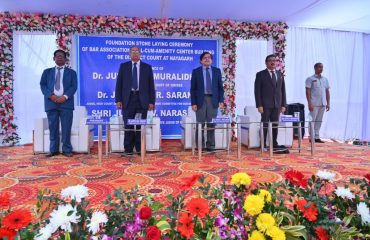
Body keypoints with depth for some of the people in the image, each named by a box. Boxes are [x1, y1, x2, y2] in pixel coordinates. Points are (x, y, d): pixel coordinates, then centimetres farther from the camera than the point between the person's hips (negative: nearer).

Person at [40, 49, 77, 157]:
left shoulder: (71, 72, 14)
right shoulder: (47, 71, 18)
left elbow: (74, 86, 2)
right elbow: (42, 85, 8)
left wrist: (65, 97, -13)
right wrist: (51, 96, -10)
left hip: (66, 102, -2)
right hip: (51, 102, 2)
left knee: (66, 127, -2)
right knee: (53, 127, 3)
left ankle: (67, 150, 4)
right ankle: (54, 149, 11)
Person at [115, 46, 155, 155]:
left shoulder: (147, 67, 9)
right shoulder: (123, 66, 10)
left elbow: (151, 86, 6)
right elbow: (119, 84, 6)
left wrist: (151, 101, -1)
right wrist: (118, 99, -3)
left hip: (142, 100, 0)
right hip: (128, 99, 0)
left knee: (141, 125, 2)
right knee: (128, 125, 1)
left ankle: (140, 149, 13)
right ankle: (128, 149, 10)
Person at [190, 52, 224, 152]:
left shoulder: (217, 71, 11)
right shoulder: (196, 71, 5)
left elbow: (220, 87, 10)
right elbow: (193, 89, 2)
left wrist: (221, 100, 0)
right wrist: (193, 103, -6)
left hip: (213, 100, 2)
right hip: (200, 100, -1)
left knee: (211, 124, 2)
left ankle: (210, 145, 11)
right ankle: (200, 145, 10)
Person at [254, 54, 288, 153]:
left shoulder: (280, 74, 13)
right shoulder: (260, 74, 0)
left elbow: (283, 90, 12)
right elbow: (257, 91, -5)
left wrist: (283, 104, 6)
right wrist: (259, 105, -13)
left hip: (277, 105, 4)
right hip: (265, 105, -4)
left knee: (275, 125, 8)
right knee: (264, 125, -1)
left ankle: (274, 143, 16)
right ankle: (263, 145, 6)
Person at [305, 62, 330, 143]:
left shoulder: (325, 79, 15)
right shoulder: (310, 79, -1)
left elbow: (327, 92, 16)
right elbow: (307, 91, -7)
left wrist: (328, 103, 9)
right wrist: (309, 103, -15)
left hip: (322, 104, 5)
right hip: (314, 104, -5)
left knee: (319, 121, 7)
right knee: (312, 120, -3)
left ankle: (317, 137, 12)